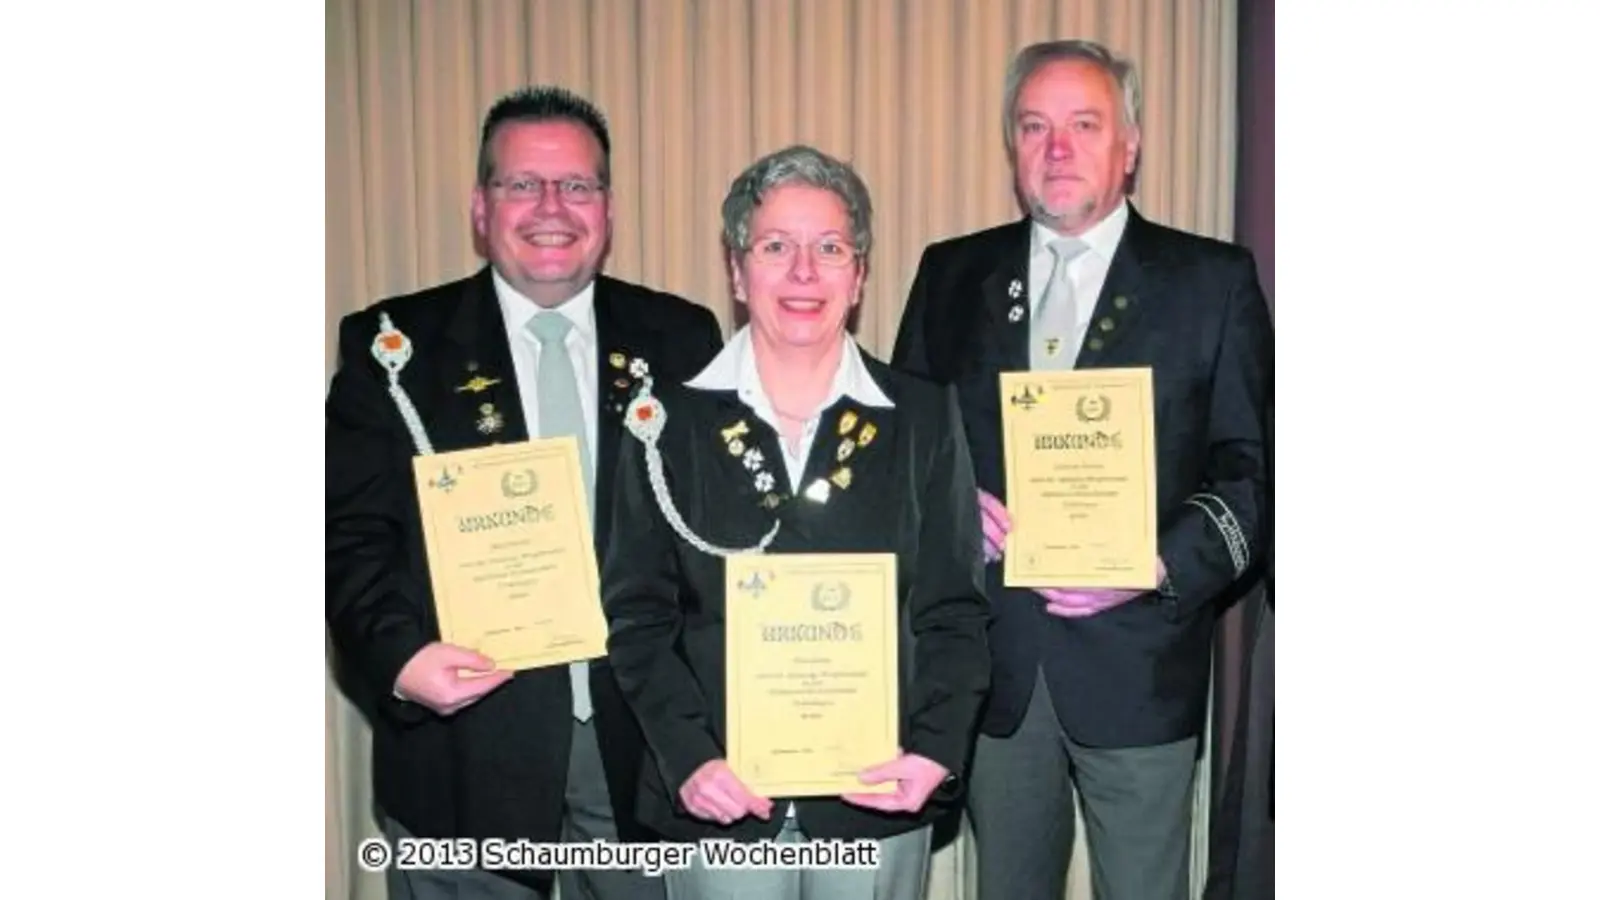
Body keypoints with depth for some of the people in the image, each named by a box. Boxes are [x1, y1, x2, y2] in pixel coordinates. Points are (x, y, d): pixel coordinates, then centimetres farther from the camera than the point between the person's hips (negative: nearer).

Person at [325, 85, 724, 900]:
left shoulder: (680, 340, 3)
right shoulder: (396, 345, -1)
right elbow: (354, 533, -4)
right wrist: (400, 655, -21)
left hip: (643, 734, 2)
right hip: (463, 744, -1)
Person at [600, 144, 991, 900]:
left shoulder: (922, 417, 1)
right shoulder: (672, 420, 0)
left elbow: (953, 609, 2)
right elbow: (638, 613, -1)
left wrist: (936, 751, -12)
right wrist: (689, 759, -13)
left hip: (877, 802, 1)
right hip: (719, 805, 0)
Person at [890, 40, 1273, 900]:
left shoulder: (1213, 281, -1)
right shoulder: (951, 275, 7)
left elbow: (1252, 465, -2)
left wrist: (1165, 565, -16)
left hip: (1137, 662, -2)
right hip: (991, 665, 3)